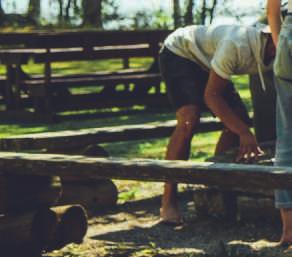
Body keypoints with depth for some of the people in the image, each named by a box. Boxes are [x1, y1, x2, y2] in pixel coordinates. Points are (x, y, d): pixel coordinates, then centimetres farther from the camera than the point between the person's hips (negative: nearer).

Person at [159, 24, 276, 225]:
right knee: (189, 120, -26)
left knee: (239, 118, -5)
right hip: (178, 53, -8)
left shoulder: (274, 56, -15)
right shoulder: (237, 45, -38)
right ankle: (168, 203, -20)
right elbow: (211, 95, -32)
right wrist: (245, 133, -35)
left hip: (205, 63, 8)